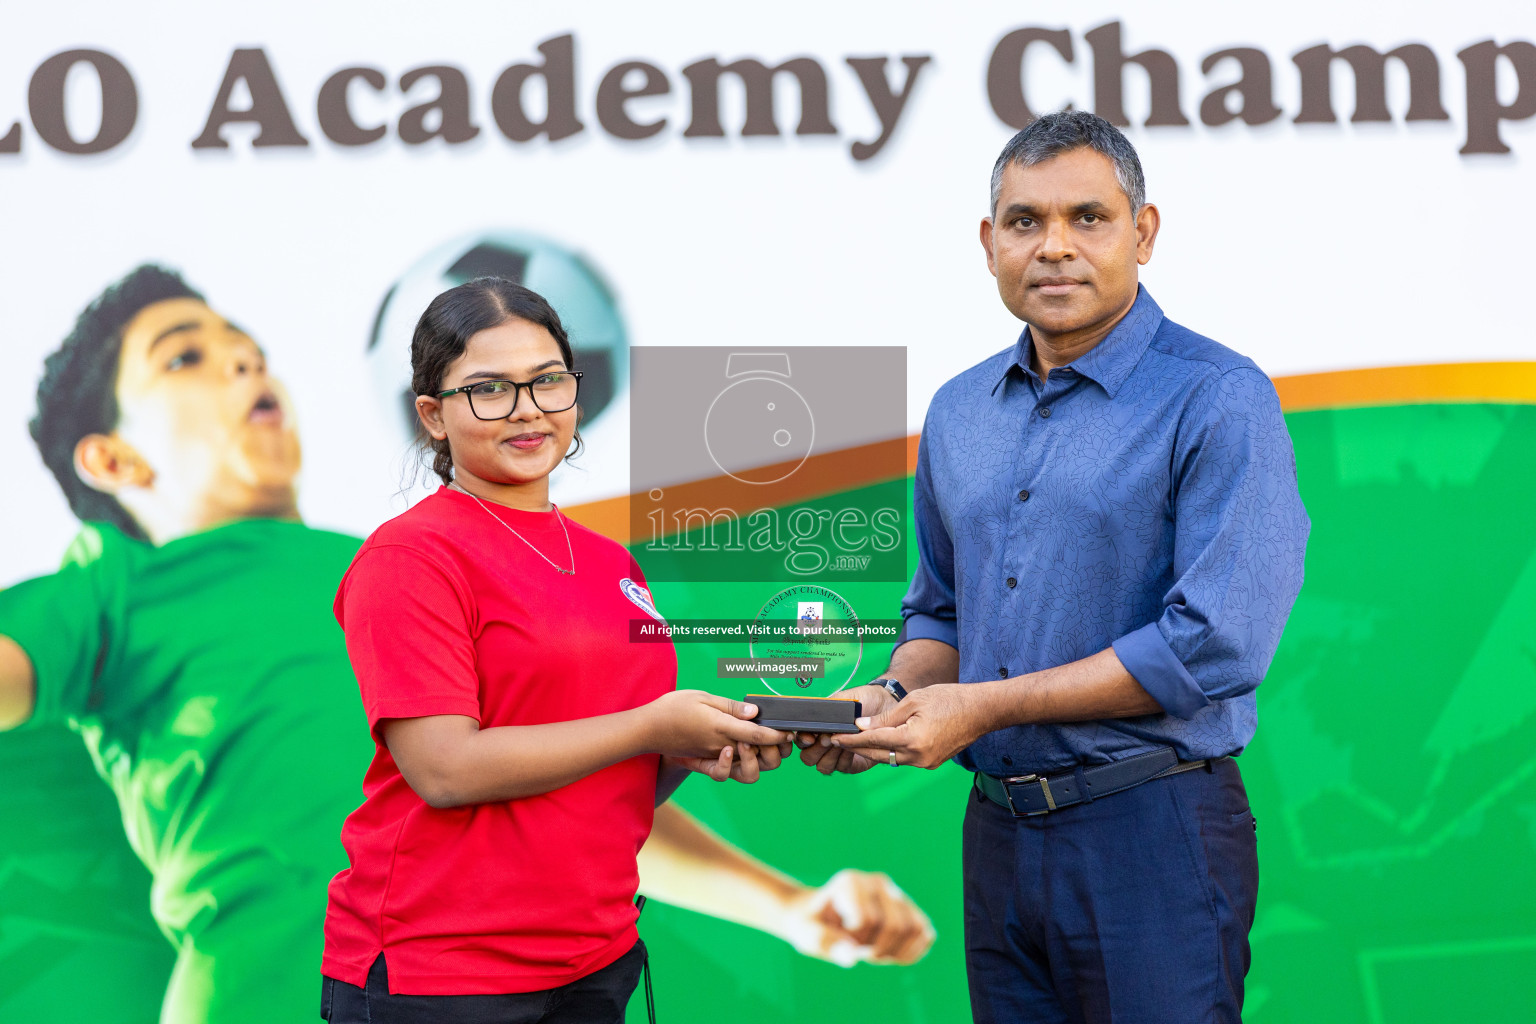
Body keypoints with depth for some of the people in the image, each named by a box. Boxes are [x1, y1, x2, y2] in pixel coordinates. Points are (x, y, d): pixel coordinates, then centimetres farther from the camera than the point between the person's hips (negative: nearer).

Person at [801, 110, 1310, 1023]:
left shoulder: (1220, 400, -10)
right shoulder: (958, 412, 12)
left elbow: (1215, 645, -19)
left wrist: (984, 706, -16)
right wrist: (895, 696, 0)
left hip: (1153, 834, -6)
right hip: (999, 833, 6)